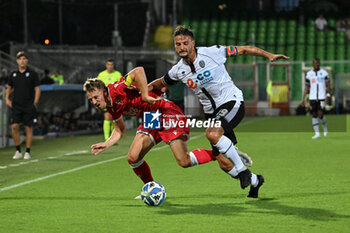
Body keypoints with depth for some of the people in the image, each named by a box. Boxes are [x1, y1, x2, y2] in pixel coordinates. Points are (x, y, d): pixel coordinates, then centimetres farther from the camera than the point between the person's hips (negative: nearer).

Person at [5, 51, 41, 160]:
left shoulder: (32, 73, 0)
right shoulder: (13, 74, 9)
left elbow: (37, 89, 1)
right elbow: (9, 88, 21)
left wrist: (35, 103, -8)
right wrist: (7, 98, 6)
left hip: (29, 106, -2)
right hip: (16, 105, 2)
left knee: (28, 128, 0)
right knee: (15, 126, -9)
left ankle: (27, 152, 7)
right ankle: (18, 151, 3)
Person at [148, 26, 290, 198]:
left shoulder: (211, 53, -13)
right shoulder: (178, 70, 1)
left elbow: (242, 50, -6)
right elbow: (161, 83, 20)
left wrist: (268, 55, -11)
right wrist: (146, 88, 4)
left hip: (231, 102, -5)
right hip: (212, 112, 5)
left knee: (212, 133, -34)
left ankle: (242, 170, -17)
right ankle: (254, 181, 31)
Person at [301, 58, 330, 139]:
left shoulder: (324, 73, 2)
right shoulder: (309, 74, 9)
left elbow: (328, 85, 0)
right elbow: (306, 87, 13)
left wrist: (328, 95, -14)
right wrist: (303, 99, 7)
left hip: (322, 97, -3)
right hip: (312, 97, 3)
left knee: (320, 114, -10)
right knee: (314, 115, -1)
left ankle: (325, 127, 19)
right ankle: (317, 133, 2)